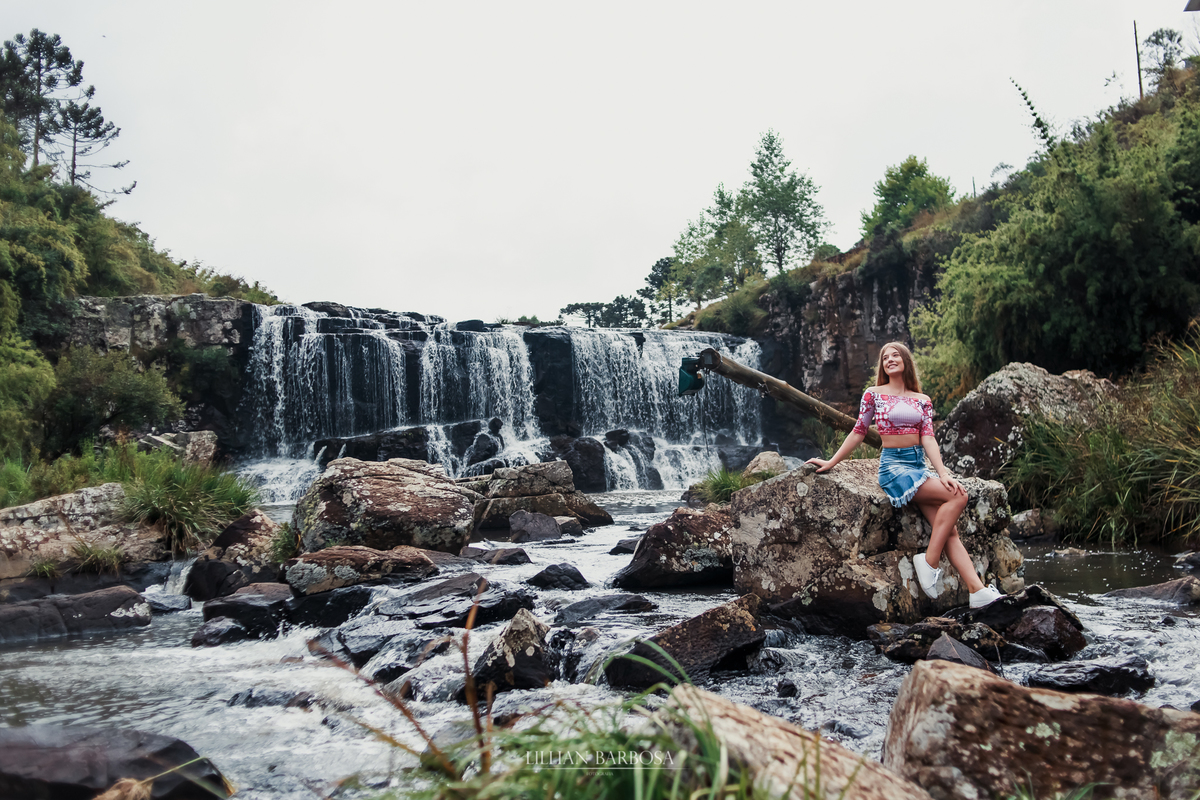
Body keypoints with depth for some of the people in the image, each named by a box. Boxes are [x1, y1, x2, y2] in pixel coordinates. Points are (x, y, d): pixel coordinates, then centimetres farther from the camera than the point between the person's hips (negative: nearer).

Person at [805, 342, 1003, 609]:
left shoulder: (922, 401, 14)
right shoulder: (874, 394, 4)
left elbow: (928, 438, 3)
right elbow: (858, 432, 7)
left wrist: (943, 473, -11)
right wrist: (831, 462, 5)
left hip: (919, 465, 5)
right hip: (893, 465, -5)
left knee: (950, 531, -12)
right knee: (958, 496, -24)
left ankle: (977, 590, -20)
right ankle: (930, 561, -20)